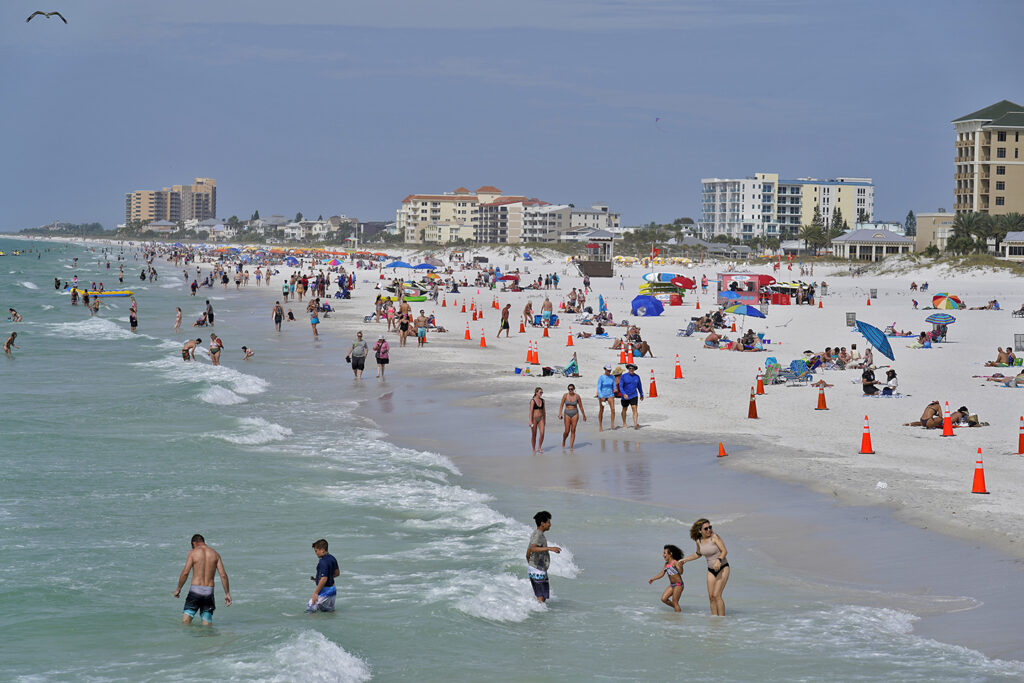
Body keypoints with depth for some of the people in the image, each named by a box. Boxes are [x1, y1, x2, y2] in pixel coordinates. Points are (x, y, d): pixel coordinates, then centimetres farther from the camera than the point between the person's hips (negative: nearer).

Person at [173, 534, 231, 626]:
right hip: (209, 591, 3)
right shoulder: (215, 554, 8)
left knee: (185, 622, 0)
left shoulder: (193, 552, -1)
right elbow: (223, 575, 2)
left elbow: (185, 572, -8)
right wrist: (227, 593, 7)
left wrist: (178, 589, 3)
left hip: (195, 590, -3)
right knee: (207, 623, 7)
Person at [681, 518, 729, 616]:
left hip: (722, 568, -6)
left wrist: (719, 560, -36)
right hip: (711, 570, 6)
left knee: (716, 595, -16)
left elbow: (724, 551, -19)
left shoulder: (714, 537, -14)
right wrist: (685, 559, 22)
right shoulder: (699, 541, 3)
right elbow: (698, 554, 22)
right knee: (711, 597, 0)